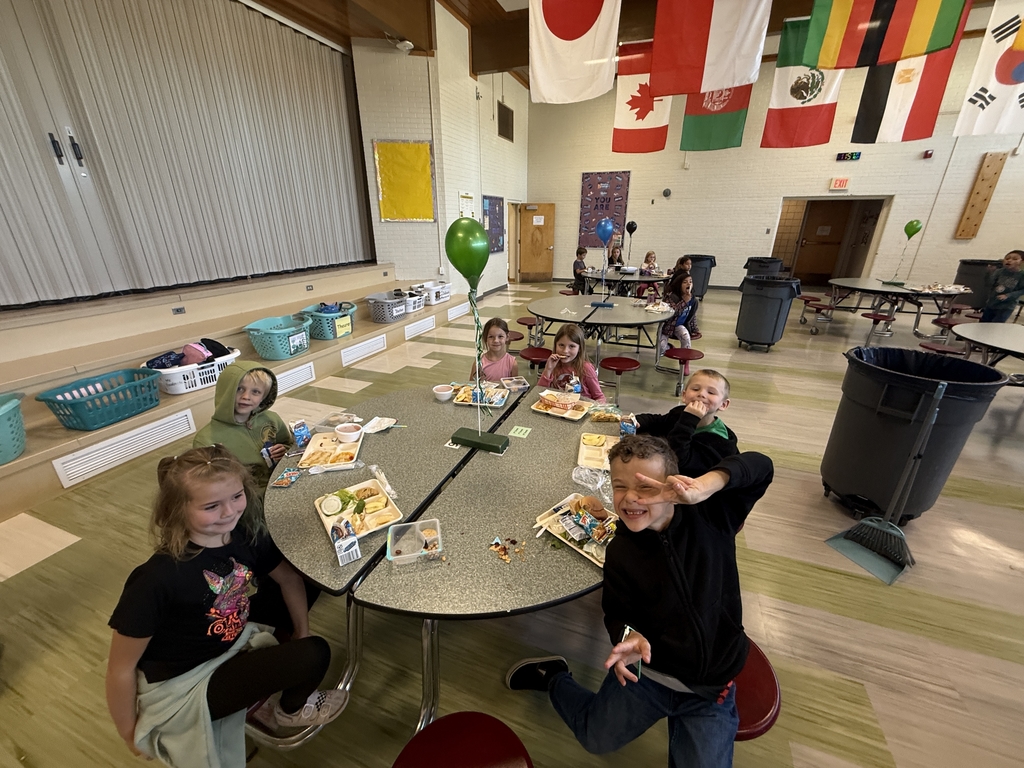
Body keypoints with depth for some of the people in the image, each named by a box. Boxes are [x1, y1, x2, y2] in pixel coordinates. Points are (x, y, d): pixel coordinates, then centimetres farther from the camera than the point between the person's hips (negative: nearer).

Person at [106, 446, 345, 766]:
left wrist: (302, 635, 3)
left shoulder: (245, 537, -14)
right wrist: (131, 735, -3)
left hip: (234, 647, 6)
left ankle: (291, 705, 18)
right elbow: (120, 670, -17)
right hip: (178, 687, -6)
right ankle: (292, 710, 16)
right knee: (312, 659, -18)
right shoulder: (158, 579, -31)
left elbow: (290, 579, 3)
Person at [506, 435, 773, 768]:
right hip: (646, 669, 0)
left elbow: (760, 467, -24)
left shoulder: (710, 516, -19)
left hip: (712, 688, 0)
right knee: (595, 739, 15)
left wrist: (707, 485, -42)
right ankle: (553, 678, 41)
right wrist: (629, 637, -30)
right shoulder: (619, 552, -17)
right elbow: (618, 614, -6)